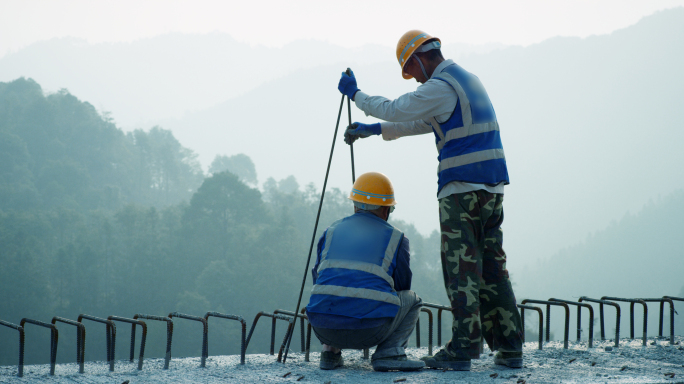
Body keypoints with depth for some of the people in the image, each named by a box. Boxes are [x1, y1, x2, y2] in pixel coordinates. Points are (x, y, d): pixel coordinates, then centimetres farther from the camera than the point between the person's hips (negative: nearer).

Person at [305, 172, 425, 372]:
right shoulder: (396, 239, 9)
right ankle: (388, 352, 0)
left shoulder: (331, 232, 17)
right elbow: (402, 286, 20)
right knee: (412, 299, 25)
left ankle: (330, 350, 15)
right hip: (370, 331, -3)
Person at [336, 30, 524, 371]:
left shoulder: (439, 87, -10)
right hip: (493, 188, 8)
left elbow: (394, 110, -5)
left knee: (461, 269, -6)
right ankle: (509, 347, 7)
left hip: (461, 190, -8)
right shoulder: (468, 80, 21)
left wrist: (355, 94, 11)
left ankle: (462, 349, -7)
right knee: (492, 266, 9)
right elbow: (423, 123, 28)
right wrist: (373, 130, 29)